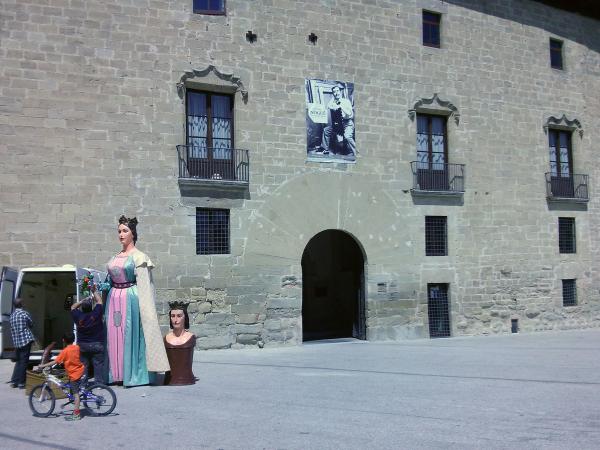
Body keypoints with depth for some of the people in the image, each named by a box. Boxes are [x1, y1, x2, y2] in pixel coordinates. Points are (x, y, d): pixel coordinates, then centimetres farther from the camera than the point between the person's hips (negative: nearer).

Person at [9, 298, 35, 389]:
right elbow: (31, 325, 4)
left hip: (16, 341, 6)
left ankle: (14, 381, 17)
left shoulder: (12, 316, 9)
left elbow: (12, 329, 14)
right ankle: (21, 383, 2)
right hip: (26, 339, -6)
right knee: (24, 362, 0)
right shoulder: (25, 313, -8)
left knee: (18, 361, 17)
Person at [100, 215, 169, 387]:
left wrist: (142, 306, -14)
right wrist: (103, 286, 3)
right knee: (113, 335, 6)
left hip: (130, 298, -6)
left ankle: (133, 374, 6)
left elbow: (144, 285, -8)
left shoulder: (138, 257, -4)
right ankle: (118, 374, 15)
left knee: (131, 334, -3)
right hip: (114, 299, 7)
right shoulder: (115, 257, 15)